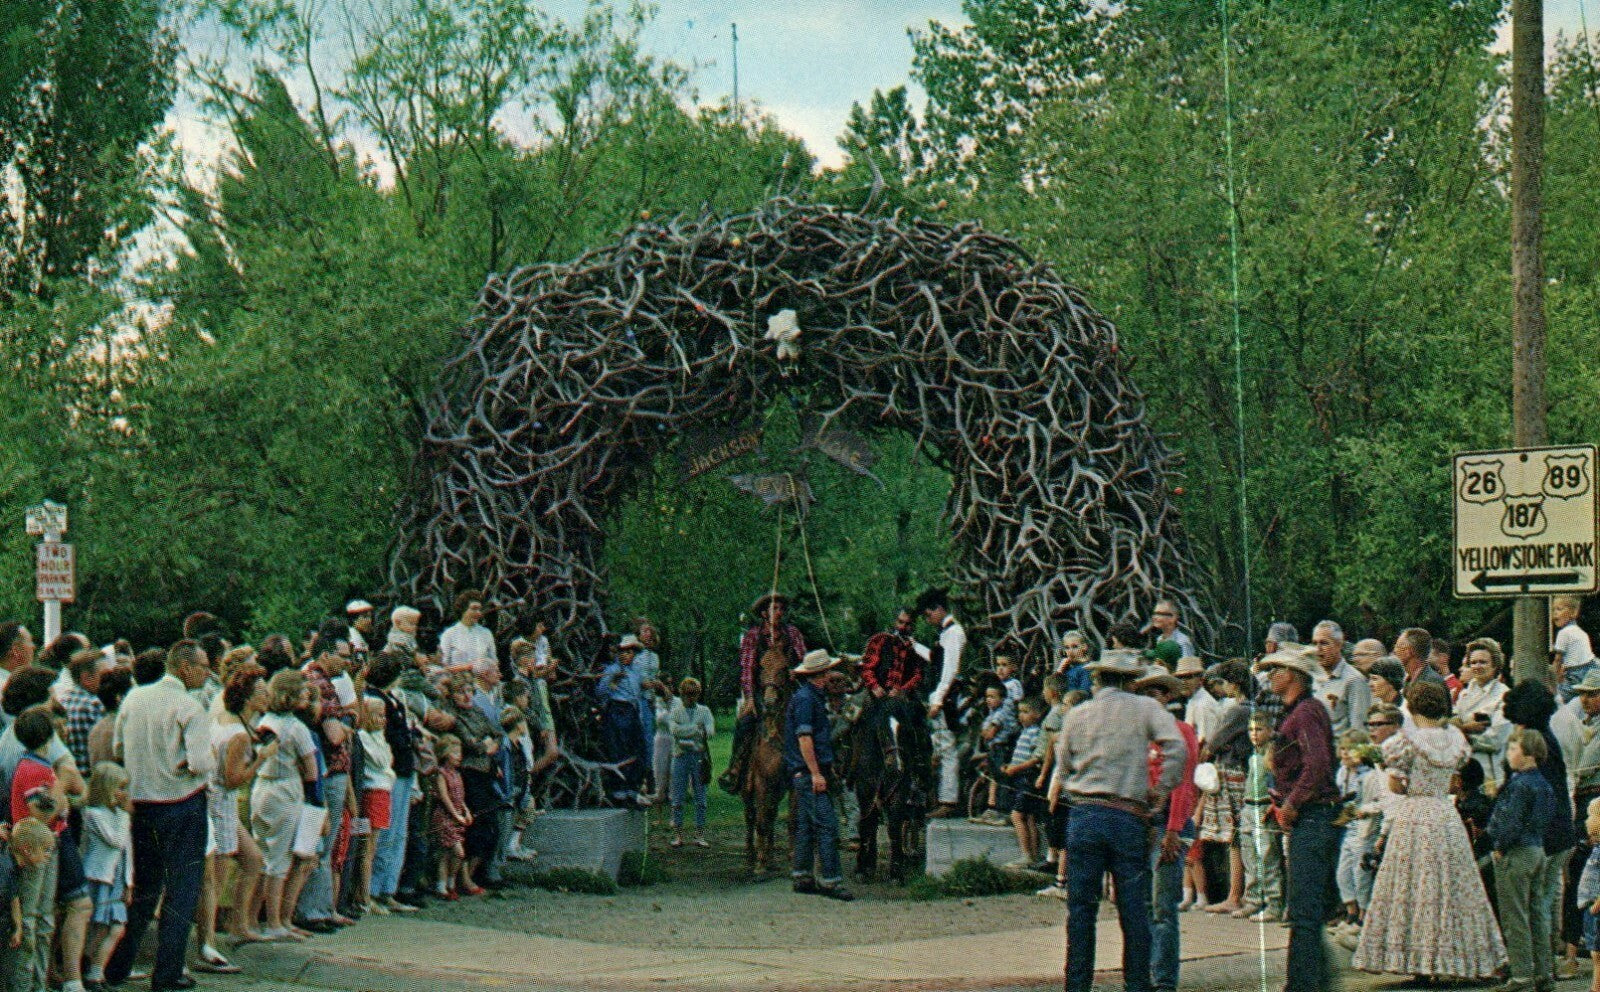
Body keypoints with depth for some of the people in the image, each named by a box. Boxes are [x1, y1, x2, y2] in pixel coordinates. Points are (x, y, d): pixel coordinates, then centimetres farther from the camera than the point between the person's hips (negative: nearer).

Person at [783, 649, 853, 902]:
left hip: (806, 774, 11)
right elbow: (804, 738, -20)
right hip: (809, 772, -11)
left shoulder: (814, 697, 17)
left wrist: (828, 766, 27)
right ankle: (831, 880, -14)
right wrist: (816, 773, -21)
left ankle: (803, 878, 17)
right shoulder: (805, 698, -14)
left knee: (806, 826, 13)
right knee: (827, 825, -12)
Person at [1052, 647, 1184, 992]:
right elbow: (1176, 747, -10)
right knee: (1134, 910, 4)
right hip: (1129, 819, -2)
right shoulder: (1144, 708, 3)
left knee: (1080, 909, 5)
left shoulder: (1076, 715, 10)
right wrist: (1161, 791, -2)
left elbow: (1063, 768, 12)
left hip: (1084, 816, 2)